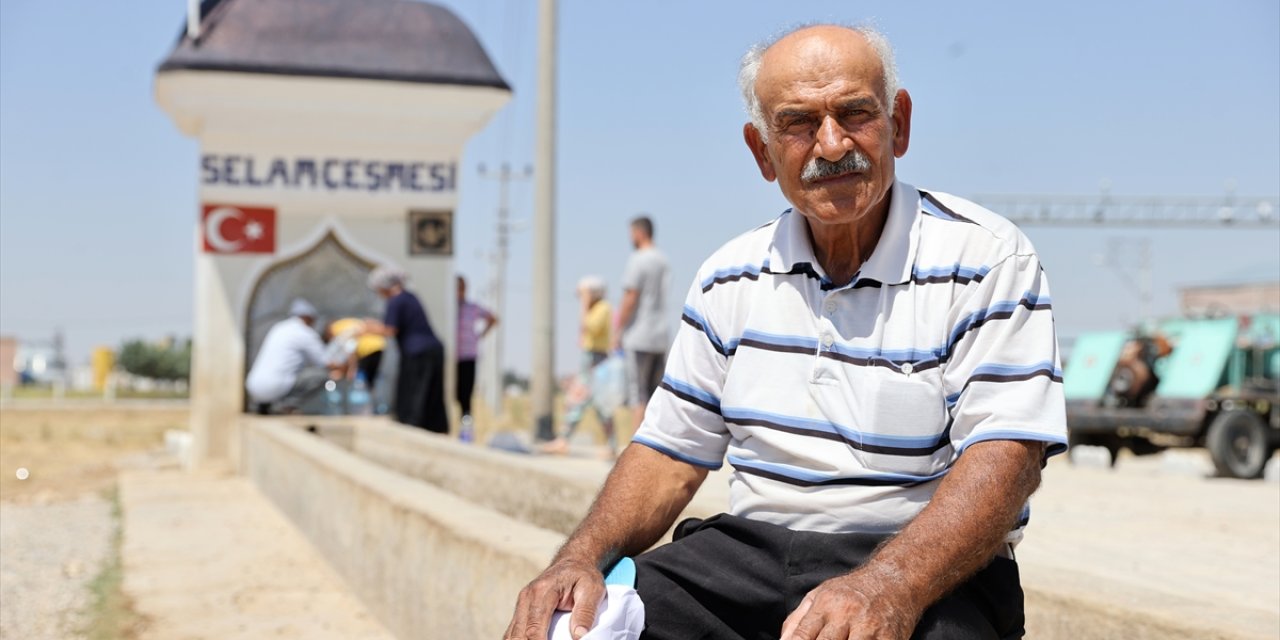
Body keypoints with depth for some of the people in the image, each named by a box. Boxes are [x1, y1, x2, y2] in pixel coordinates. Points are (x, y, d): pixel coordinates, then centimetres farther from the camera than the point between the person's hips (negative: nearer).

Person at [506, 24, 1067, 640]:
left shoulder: (986, 260, -4)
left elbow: (1005, 456, -14)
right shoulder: (730, 277, 12)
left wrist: (888, 587, -31)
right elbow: (671, 452, 13)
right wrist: (582, 557, -7)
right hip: (749, 552, 4)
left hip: (934, 567, -4)